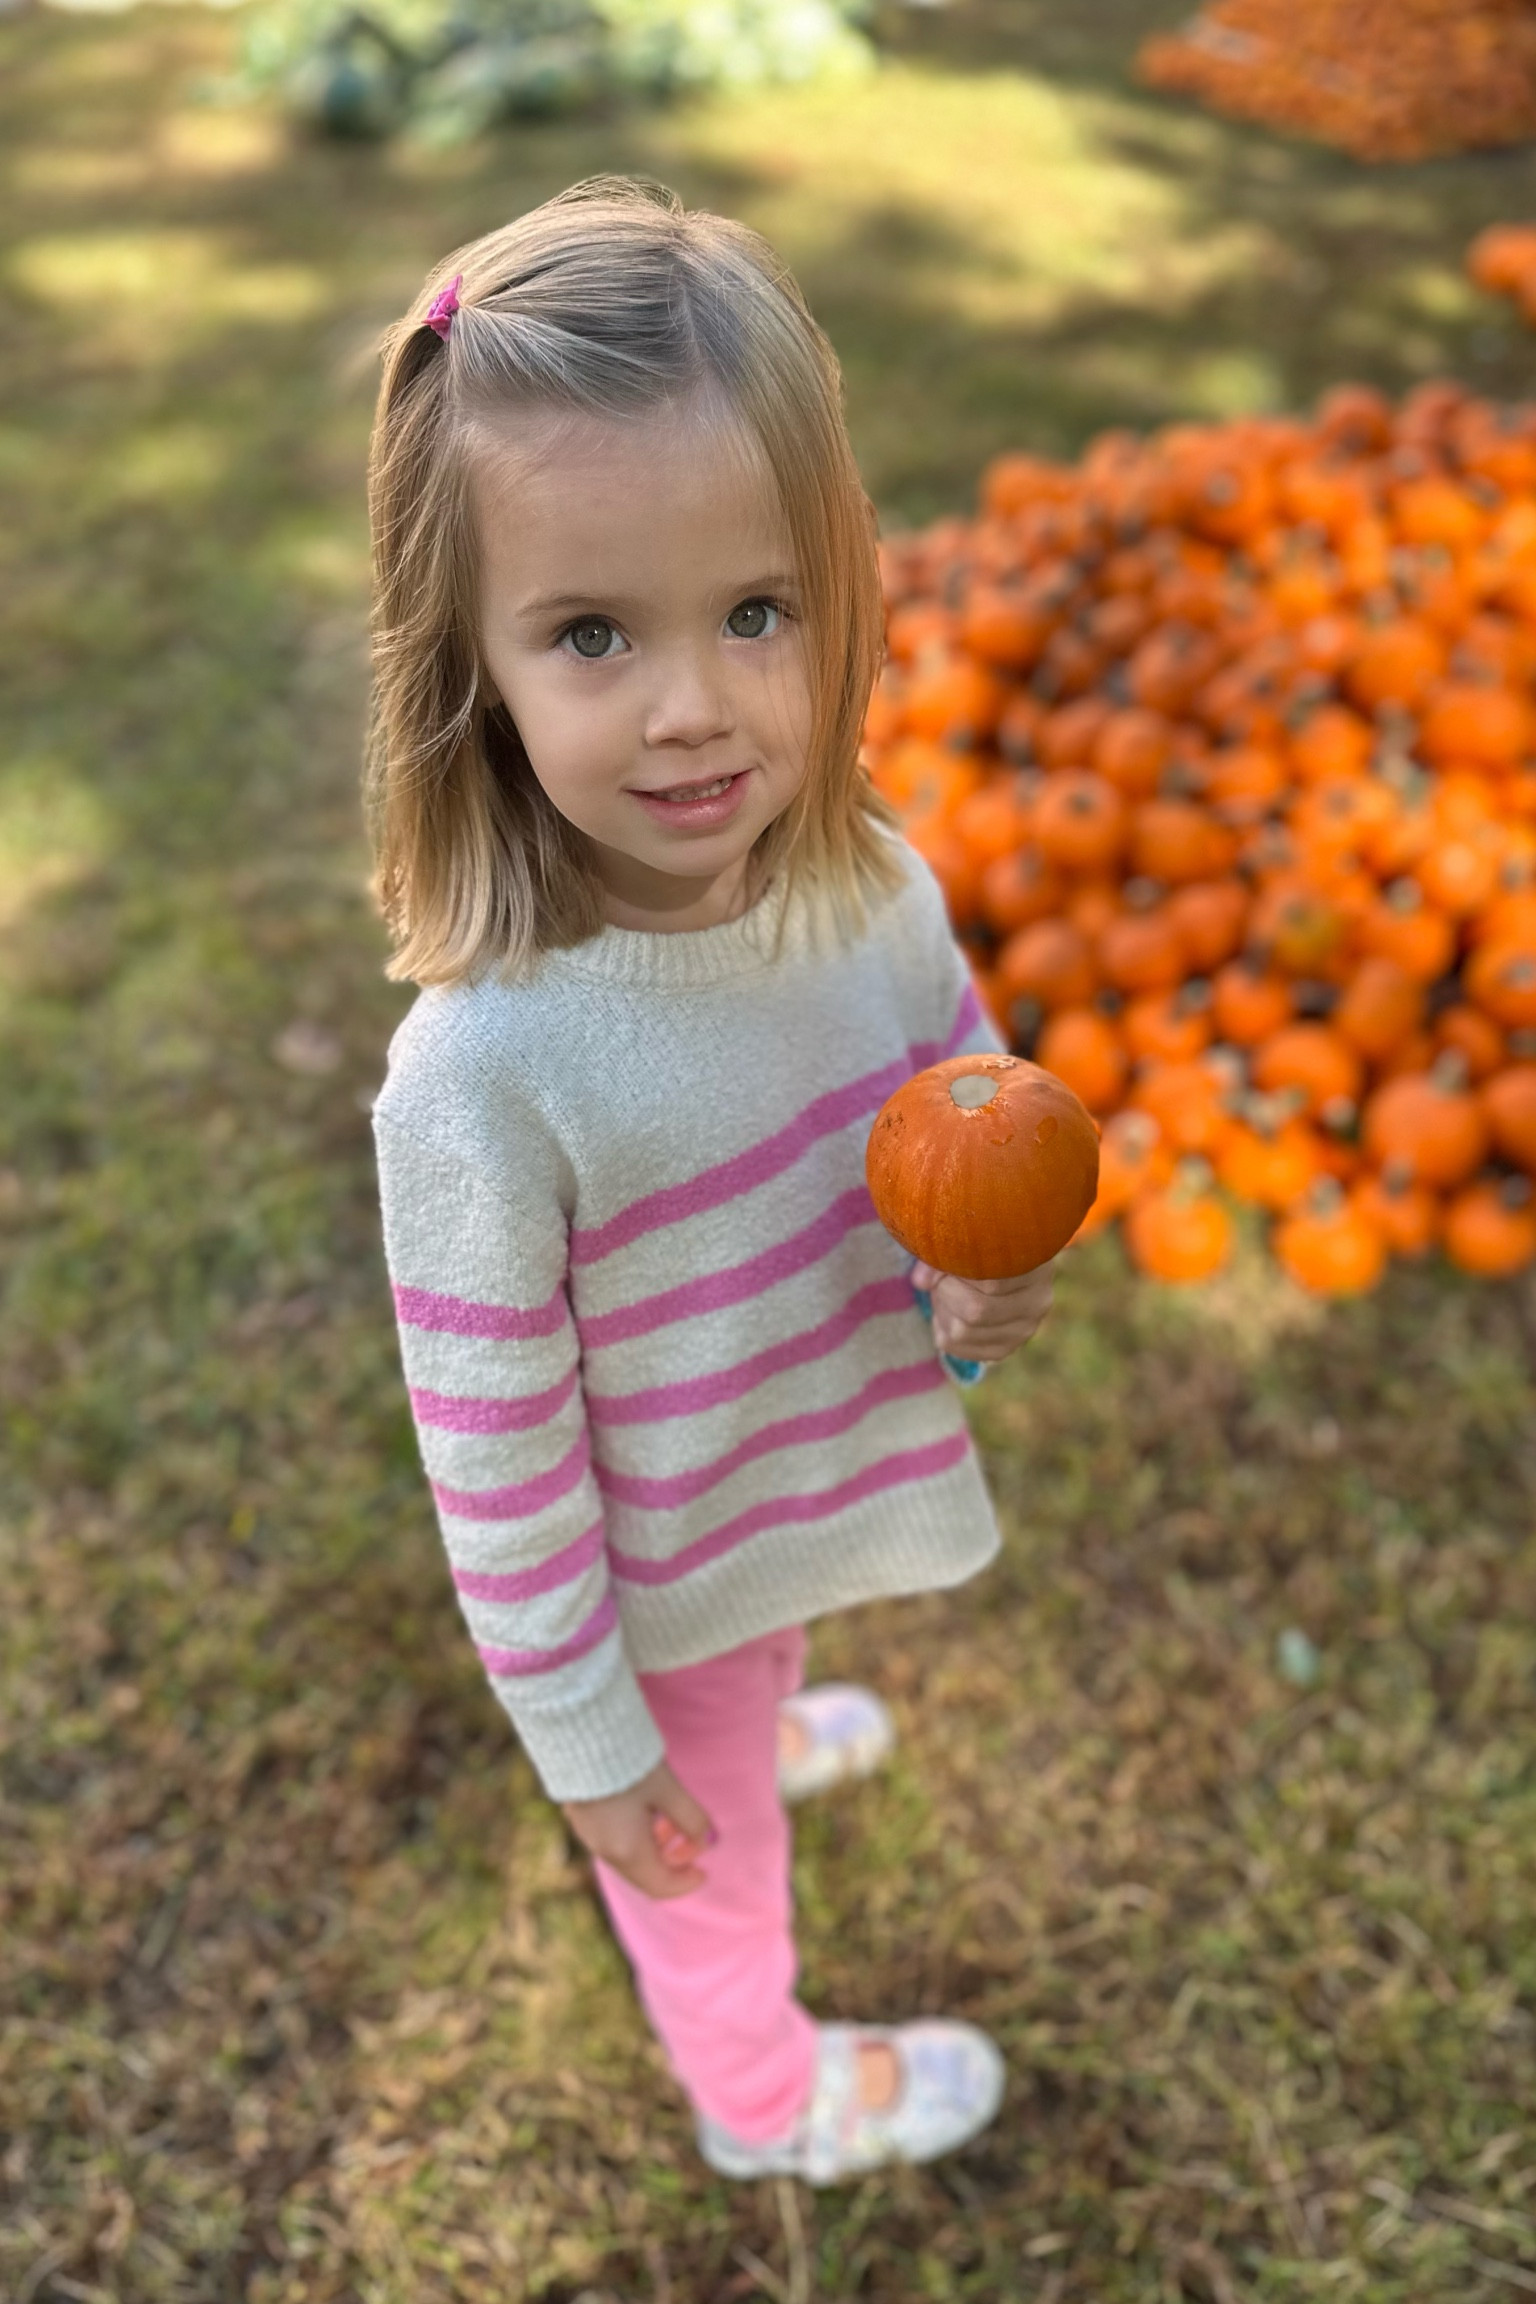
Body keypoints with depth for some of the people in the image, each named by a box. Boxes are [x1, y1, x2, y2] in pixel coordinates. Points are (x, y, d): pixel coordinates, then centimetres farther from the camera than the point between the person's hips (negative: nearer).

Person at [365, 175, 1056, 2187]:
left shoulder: (878, 889, -21)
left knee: (756, 1689, 39)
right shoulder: (488, 1074, -36)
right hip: (654, 1582, -4)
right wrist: (584, 1742, -11)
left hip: (815, 1485, 5)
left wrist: (988, 1266, -22)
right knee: (704, 1852, 27)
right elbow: (495, 1464, -24)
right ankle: (766, 2101, 59)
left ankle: (760, 1728, 74)